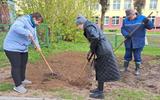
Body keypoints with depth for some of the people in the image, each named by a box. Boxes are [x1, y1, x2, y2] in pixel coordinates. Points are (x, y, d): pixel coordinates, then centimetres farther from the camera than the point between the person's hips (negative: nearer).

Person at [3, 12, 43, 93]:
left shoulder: (32, 25, 11)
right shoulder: (23, 20, -19)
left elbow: (34, 37, 14)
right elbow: (16, 27, -39)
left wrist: (37, 46, 0)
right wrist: (28, 33, -40)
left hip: (23, 48, 10)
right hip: (12, 47, -10)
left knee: (23, 65, 17)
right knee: (16, 66, -6)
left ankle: (22, 80, 35)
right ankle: (18, 86, 2)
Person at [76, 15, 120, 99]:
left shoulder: (89, 27, -13)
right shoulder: (91, 26, 18)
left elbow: (95, 38, -29)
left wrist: (91, 50, -15)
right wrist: (92, 50, 15)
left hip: (103, 51, -10)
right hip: (104, 49, 10)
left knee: (101, 71, -1)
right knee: (99, 69, 18)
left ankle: (100, 93, 11)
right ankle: (99, 88, 30)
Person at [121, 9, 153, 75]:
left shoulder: (142, 18, -5)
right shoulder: (125, 20, 3)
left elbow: (150, 27, -7)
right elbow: (122, 29, 1)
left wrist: (147, 22, -29)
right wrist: (126, 34, -19)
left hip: (138, 42, -3)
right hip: (128, 42, 3)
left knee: (137, 56, 3)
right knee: (127, 55, 12)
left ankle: (137, 69, 16)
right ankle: (125, 68, 26)